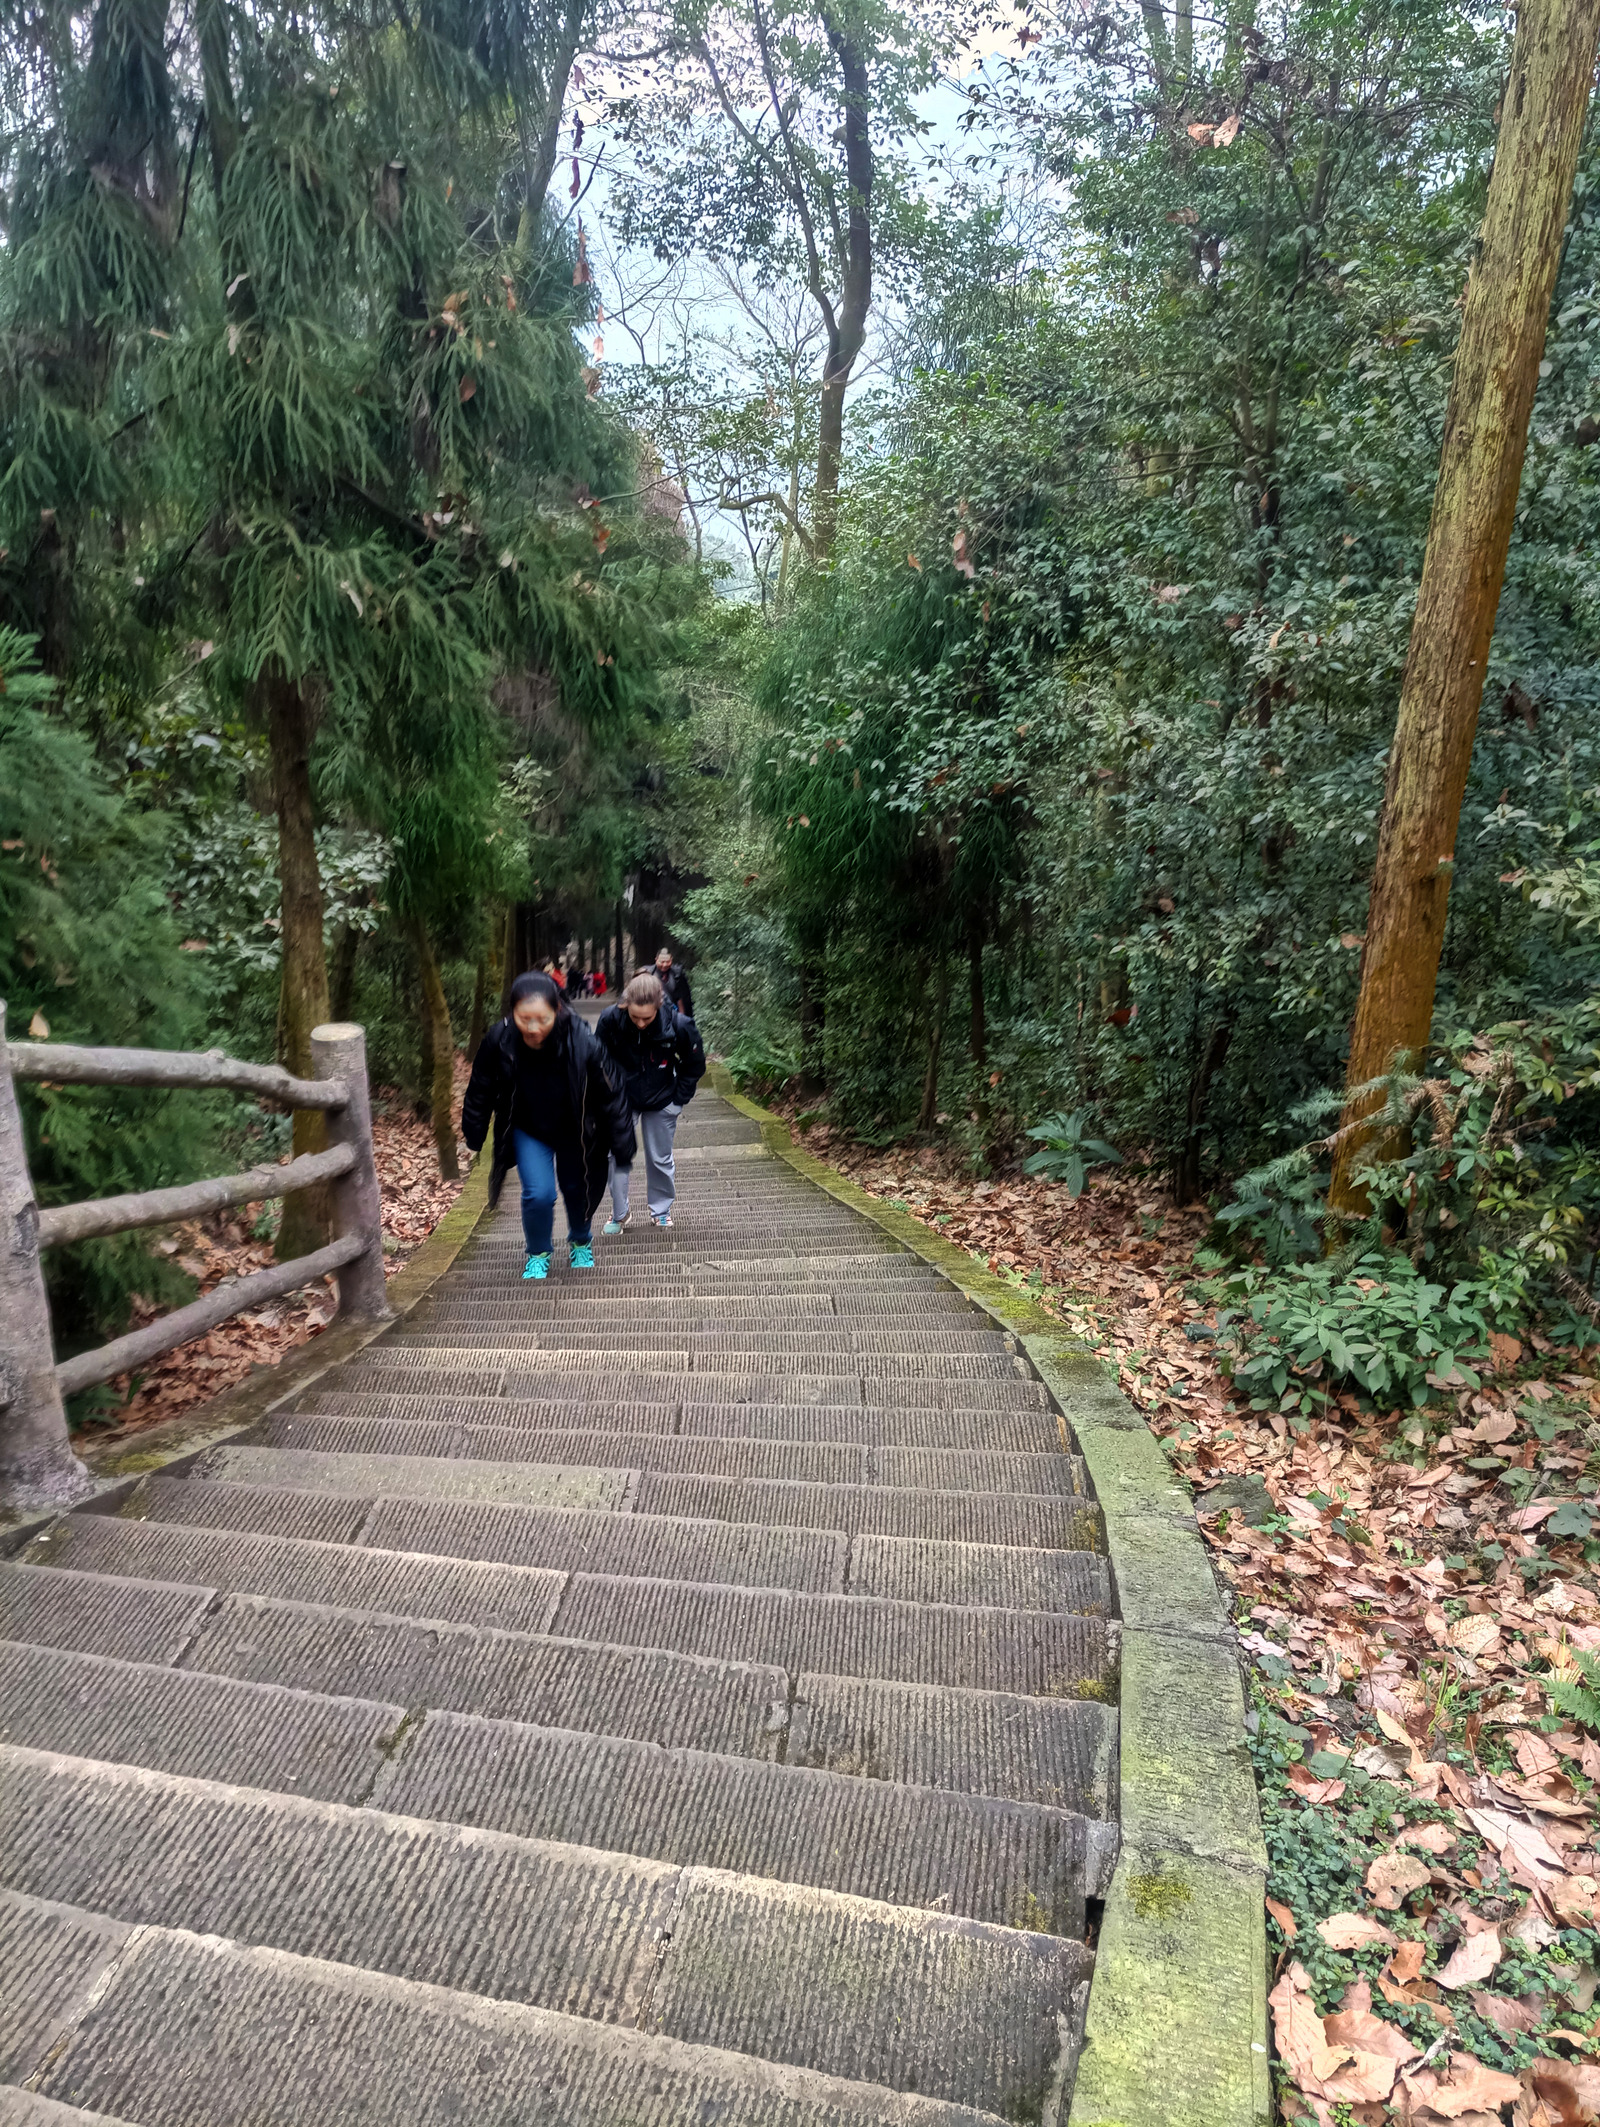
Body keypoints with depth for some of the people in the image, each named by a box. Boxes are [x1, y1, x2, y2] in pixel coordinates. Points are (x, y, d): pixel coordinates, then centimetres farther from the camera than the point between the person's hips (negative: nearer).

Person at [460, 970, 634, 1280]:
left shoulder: (582, 1043, -34)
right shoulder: (498, 1041, -28)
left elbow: (611, 1097, -22)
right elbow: (480, 1092, -8)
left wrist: (622, 1150, -17)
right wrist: (474, 1136, 3)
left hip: (576, 1134, 0)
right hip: (528, 1132, 0)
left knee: (578, 1191, 16)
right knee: (539, 1193, -13)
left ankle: (581, 1243, 49)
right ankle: (538, 1255, 17)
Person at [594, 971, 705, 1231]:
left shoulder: (678, 1024, -27)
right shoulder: (610, 1019, -25)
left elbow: (695, 1064, -7)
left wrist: (679, 1099, -6)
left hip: (661, 1102, 0)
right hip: (621, 1100, 0)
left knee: (660, 1159, 12)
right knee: (617, 1156, 0)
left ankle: (661, 1210, 32)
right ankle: (619, 1213, 19)